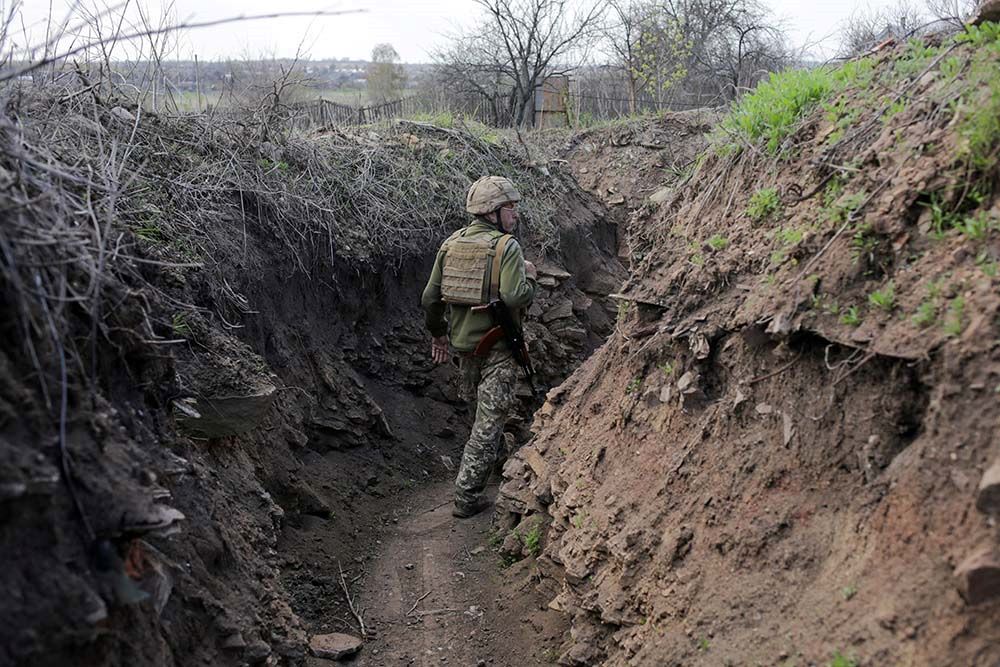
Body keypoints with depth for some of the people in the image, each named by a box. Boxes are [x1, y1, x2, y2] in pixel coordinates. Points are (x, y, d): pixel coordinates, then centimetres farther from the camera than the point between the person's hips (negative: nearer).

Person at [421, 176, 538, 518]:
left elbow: (430, 298, 6)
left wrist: (438, 333, 19)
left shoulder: (450, 244, 4)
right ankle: (467, 495, -1)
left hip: (462, 344, 7)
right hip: (497, 347, -7)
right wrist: (529, 278, -7)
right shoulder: (507, 246, -15)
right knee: (490, 419, 0)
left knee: (483, 409, 25)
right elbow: (515, 297, -27)